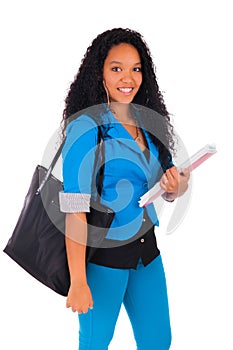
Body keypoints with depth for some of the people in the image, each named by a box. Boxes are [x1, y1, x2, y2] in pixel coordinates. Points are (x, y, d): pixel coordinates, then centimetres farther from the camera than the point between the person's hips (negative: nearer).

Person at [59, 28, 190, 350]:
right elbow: (74, 208, -20)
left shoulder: (147, 122, 4)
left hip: (146, 249, 6)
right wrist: (78, 282, -23)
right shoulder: (86, 126, -16)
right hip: (102, 254, -6)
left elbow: (166, 186, 15)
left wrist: (178, 186, -10)